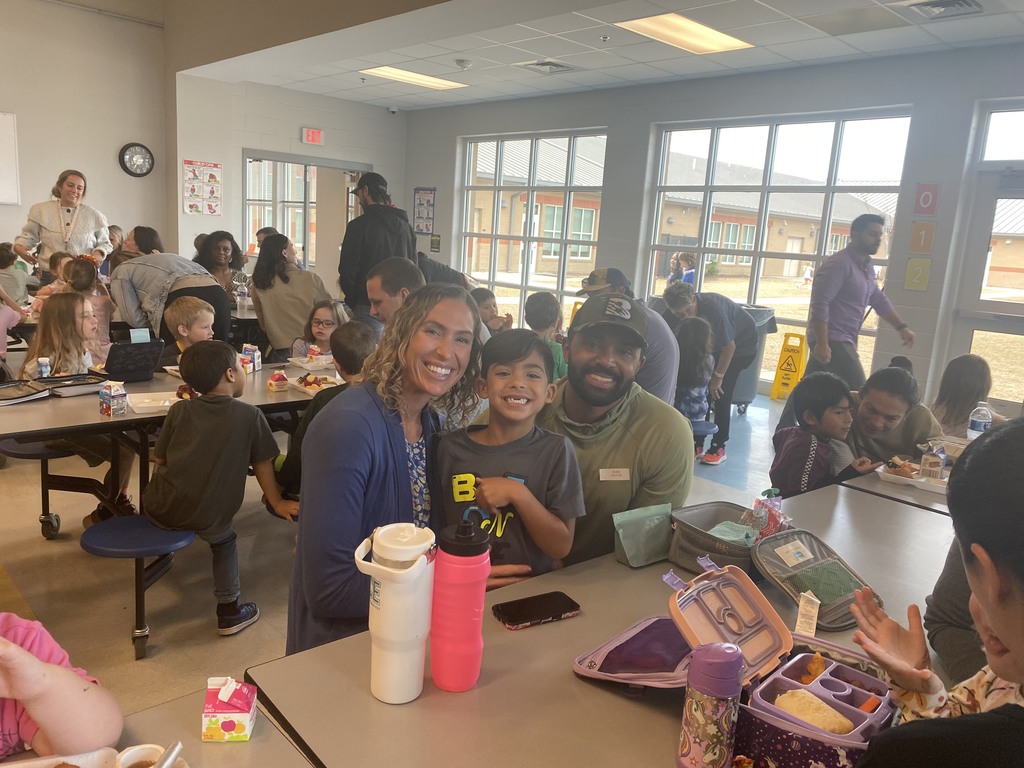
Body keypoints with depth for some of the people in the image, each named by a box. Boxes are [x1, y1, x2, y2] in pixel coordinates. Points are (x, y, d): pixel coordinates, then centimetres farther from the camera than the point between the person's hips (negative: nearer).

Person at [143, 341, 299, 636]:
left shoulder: (179, 410, 1)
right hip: (207, 519, -2)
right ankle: (229, 610, 28)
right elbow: (262, 465, 2)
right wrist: (278, 504, 15)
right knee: (224, 539, 30)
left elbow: (159, 459, 8)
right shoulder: (250, 415, -6)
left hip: (160, 509, 2)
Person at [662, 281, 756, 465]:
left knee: (721, 394, -12)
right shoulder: (672, 314, -21)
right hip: (714, 345, 6)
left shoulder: (713, 308, -37)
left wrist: (718, 376, -19)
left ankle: (718, 447, -4)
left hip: (741, 345, -6)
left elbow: (729, 346, -28)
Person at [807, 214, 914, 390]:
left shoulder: (866, 267, 16)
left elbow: (879, 300, 26)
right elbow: (820, 305, -22)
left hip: (843, 340, 9)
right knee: (858, 392, -13)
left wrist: (901, 327, 21)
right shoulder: (839, 264, -15)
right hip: (831, 340, -9)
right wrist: (822, 343, -27)